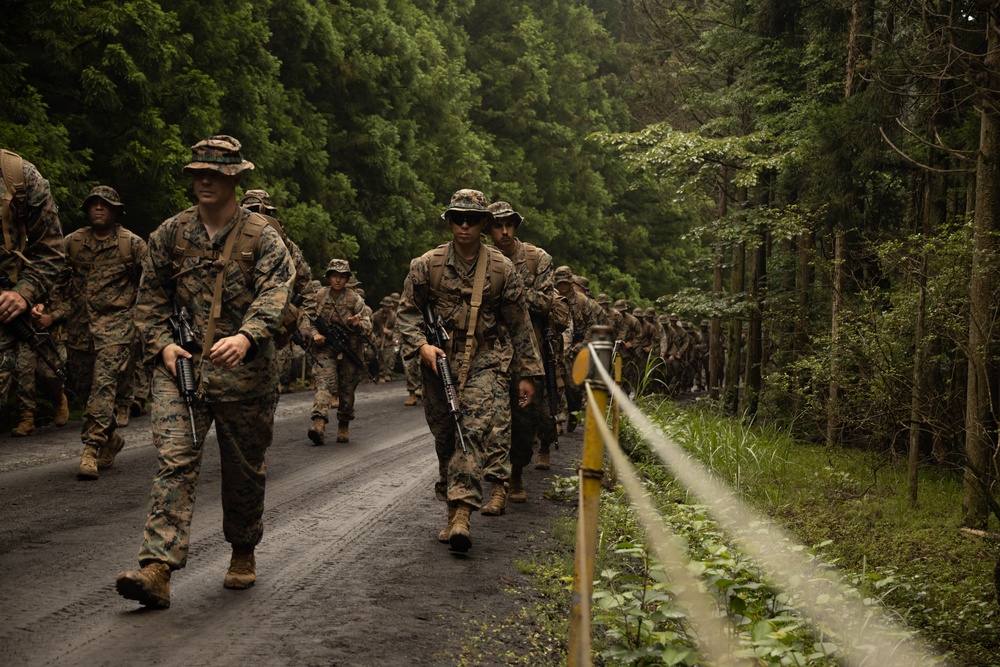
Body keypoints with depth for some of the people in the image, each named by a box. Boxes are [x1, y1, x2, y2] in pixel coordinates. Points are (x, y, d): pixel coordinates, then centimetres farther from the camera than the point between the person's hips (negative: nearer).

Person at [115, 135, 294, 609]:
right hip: (180, 367, 1)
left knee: (244, 470, 10)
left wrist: (246, 337, -32)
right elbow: (151, 297, 14)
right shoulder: (171, 233, 9)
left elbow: (273, 295, -14)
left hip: (244, 371, -1)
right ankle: (157, 569, -19)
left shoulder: (262, 238, 0)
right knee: (175, 461, -12)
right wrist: (162, 344, -3)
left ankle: (243, 555, 32)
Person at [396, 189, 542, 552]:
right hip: (439, 359, 2)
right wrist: (421, 345, -12)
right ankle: (452, 512, 21)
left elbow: (519, 324, 7)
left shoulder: (501, 268, 1)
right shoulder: (427, 264, 2)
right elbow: (407, 312, 7)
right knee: (445, 437, 7)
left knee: (474, 431, -18)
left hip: (484, 361, -2)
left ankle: (462, 514, -24)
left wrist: (527, 374, 7)